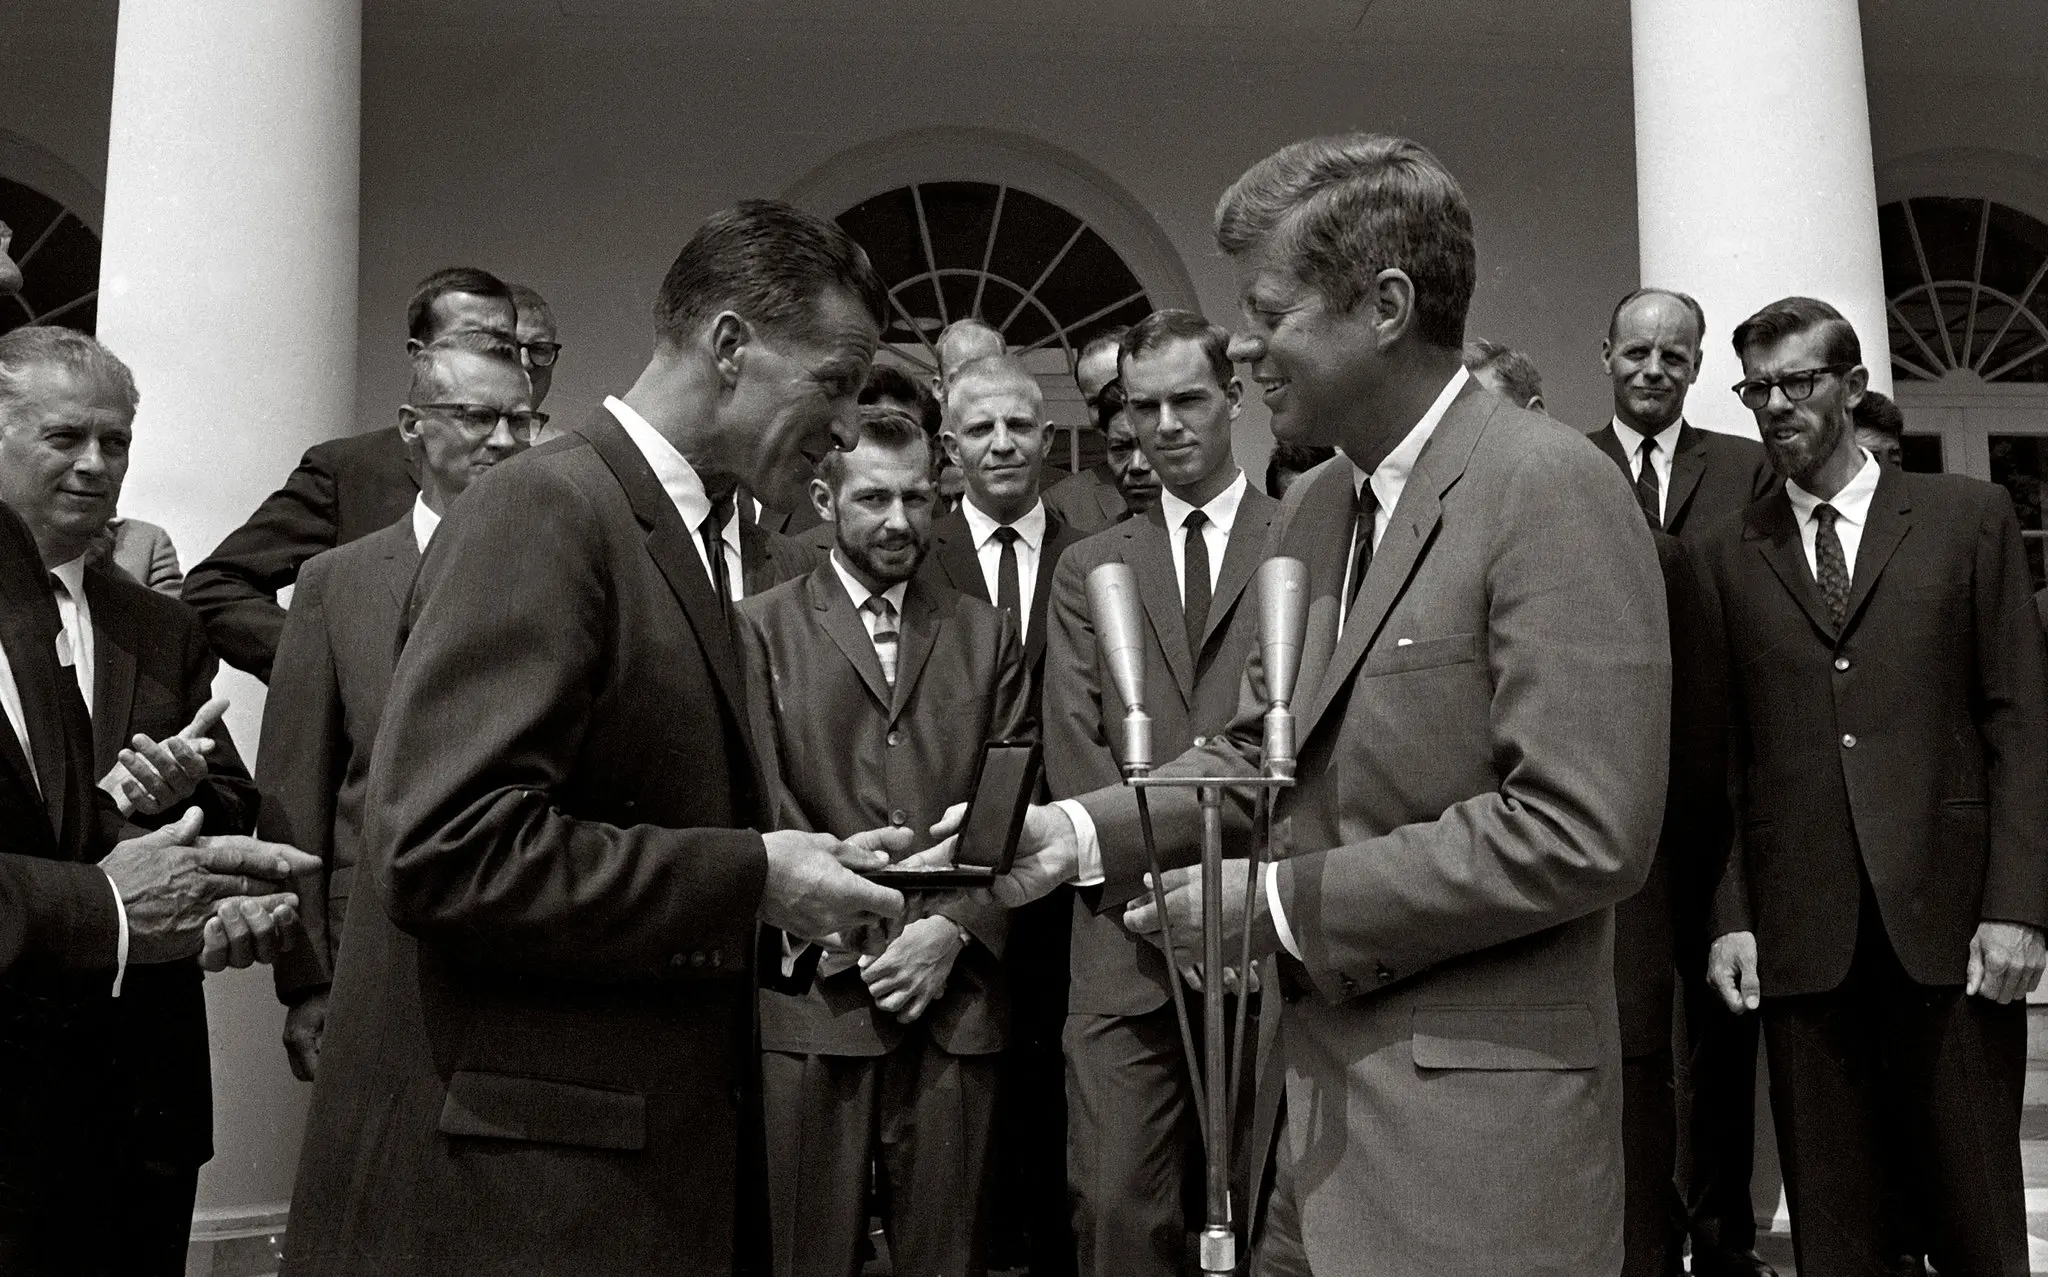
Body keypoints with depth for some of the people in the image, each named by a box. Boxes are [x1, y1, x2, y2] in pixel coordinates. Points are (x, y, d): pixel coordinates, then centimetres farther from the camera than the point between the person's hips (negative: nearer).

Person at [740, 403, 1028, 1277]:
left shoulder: (986, 634, 13)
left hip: (957, 998, 2)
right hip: (814, 998, -2)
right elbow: (759, 809, -2)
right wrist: (853, 940, -9)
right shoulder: (761, 630, 5)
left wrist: (952, 929, -7)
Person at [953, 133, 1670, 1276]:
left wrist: (1288, 902, -18)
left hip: (1477, 1135, -7)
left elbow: (1584, 833, -22)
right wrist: (1084, 833, -2)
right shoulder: (1314, 510, 10)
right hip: (1326, 1098, 7)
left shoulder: (1552, 491, -16)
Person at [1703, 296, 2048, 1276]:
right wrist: (1731, 916, 0)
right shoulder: (1731, 554, 9)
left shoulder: (1968, 517, 7)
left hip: (1949, 918, -1)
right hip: (1799, 931, 1)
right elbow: (1726, 753, 8)